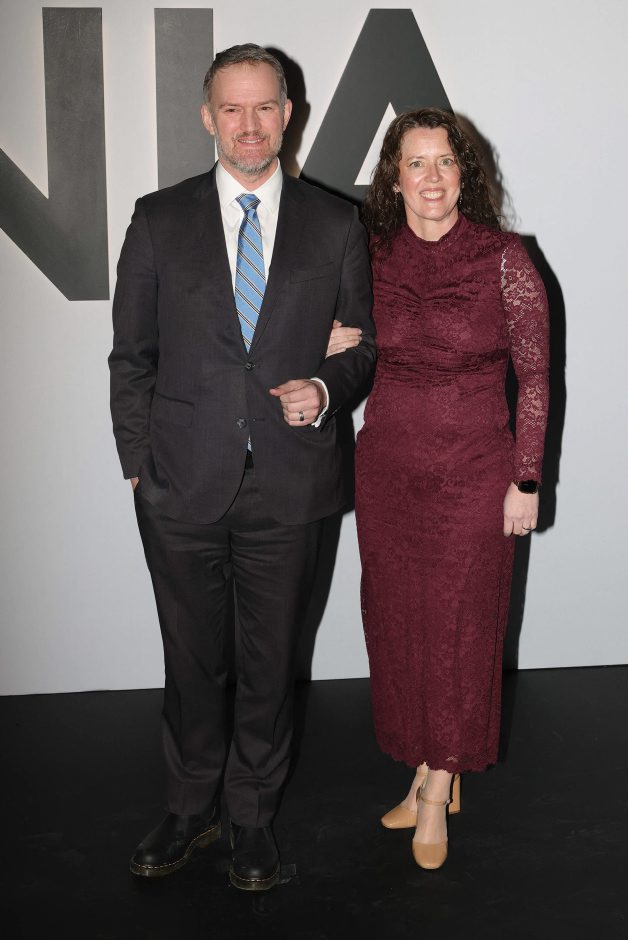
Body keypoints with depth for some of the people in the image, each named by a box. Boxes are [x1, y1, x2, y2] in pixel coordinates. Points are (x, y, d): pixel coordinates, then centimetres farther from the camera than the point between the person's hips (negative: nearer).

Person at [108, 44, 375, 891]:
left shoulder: (336, 225, 3)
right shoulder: (160, 219, 3)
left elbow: (366, 344, 10)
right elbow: (131, 355, 6)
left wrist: (326, 389, -10)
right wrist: (138, 463, 1)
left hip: (288, 482, 0)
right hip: (182, 486, 0)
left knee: (271, 661, 13)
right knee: (192, 659, 14)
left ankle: (254, 815, 34)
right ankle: (191, 811, 35)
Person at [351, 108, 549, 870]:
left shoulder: (504, 259, -8)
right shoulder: (373, 258, 1)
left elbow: (534, 375, -4)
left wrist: (526, 480, -6)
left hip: (474, 470, -3)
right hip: (387, 464, 3)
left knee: (459, 626, 4)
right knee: (396, 622, 10)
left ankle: (436, 792, 22)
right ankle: (430, 773, 30)